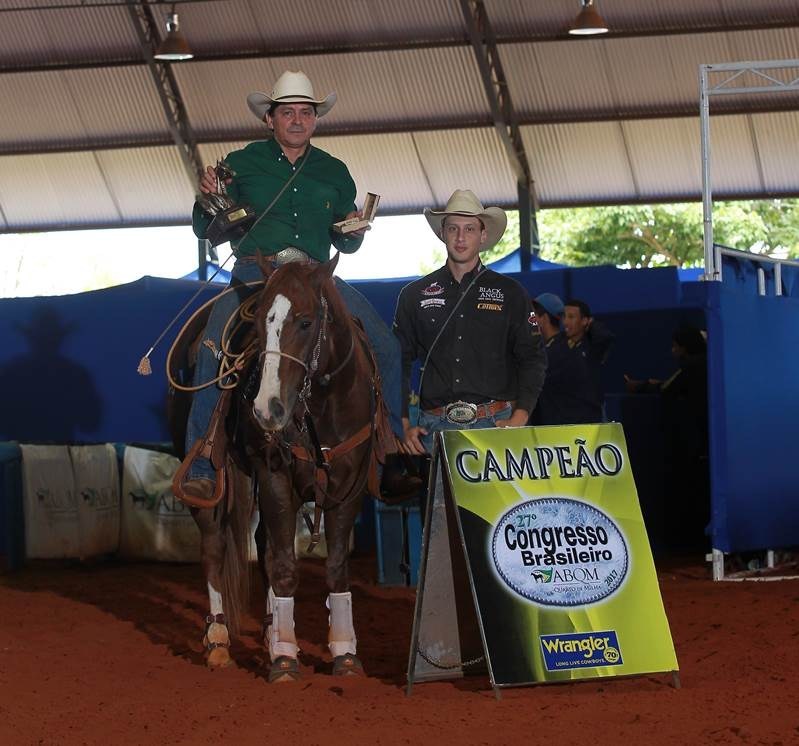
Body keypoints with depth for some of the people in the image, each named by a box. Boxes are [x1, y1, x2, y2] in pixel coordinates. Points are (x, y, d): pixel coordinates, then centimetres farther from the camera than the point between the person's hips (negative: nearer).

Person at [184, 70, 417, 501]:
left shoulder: (334, 173, 15)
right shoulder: (241, 164, 7)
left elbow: (345, 244, 22)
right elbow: (205, 230, 8)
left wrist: (354, 231, -1)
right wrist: (207, 199, -13)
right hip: (254, 275, -3)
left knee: (385, 348, -12)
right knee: (213, 351, -28)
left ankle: (391, 456, -2)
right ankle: (200, 469, -25)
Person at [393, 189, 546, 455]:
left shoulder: (510, 293, 9)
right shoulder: (414, 295, 11)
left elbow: (533, 359, 6)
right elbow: (398, 362, 13)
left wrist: (518, 420, -7)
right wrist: (404, 426, 2)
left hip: (496, 424, -1)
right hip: (435, 427, 1)